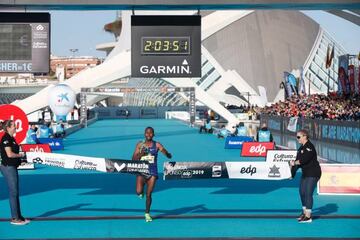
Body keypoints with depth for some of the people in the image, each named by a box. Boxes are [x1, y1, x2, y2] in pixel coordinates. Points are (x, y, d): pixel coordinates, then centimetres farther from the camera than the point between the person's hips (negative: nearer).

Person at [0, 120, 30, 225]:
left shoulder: (11, 138, 14)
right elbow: (9, 154, -22)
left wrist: (19, 155, 6)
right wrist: (20, 155, -8)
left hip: (12, 167, 10)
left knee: (15, 192, 13)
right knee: (13, 192, -5)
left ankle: (18, 216, 19)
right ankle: (15, 218, 1)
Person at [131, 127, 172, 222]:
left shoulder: (157, 145, -2)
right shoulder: (140, 144, 1)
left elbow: (169, 156, -7)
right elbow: (133, 159, 1)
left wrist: (165, 152, -30)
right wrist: (140, 154, -18)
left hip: (152, 173, 0)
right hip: (141, 172, 0)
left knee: (149, 194, 3)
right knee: (139, 191, -18)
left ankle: (147, 213, 23)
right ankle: (141, 192, 21)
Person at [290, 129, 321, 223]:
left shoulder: (309, 147, -17)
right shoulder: (301, 148, 12)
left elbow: (304, 159, -28)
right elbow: (298, 160, 14)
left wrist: (294, 163, -13)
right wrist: (292, 173, 13)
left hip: (313, 174, -10)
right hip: (305, 173, 10)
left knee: (308, 193, -11)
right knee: (302, 192, 15)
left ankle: (308, 216, -8)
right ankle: (305, 212, 31)